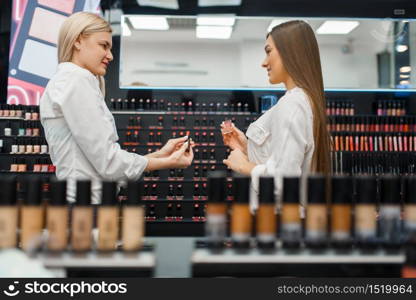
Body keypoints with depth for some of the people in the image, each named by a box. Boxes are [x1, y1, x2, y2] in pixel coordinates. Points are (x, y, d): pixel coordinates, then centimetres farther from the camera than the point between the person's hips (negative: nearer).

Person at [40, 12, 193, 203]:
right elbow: (107, 162, -16)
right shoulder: (77, 81, -11)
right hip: (85, 197, -9)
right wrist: (167, 163, -5)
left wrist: (159, 154, 7)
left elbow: (101, 157, 11)